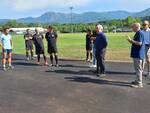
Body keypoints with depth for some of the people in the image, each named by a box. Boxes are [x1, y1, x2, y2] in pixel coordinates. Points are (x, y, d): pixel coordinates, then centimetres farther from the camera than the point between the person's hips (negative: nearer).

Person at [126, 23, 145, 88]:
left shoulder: (140, 33, -15)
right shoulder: (137, 33, 17)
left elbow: (139, 43, -23)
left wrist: (131, 40, -19)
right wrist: (131, 41, 8)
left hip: (138, 54, -11)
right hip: (136, 54, 11)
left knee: (138, 69, -7)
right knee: (138, 68, 17)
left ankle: (139, 83, -2)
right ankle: (138, 81, 27)